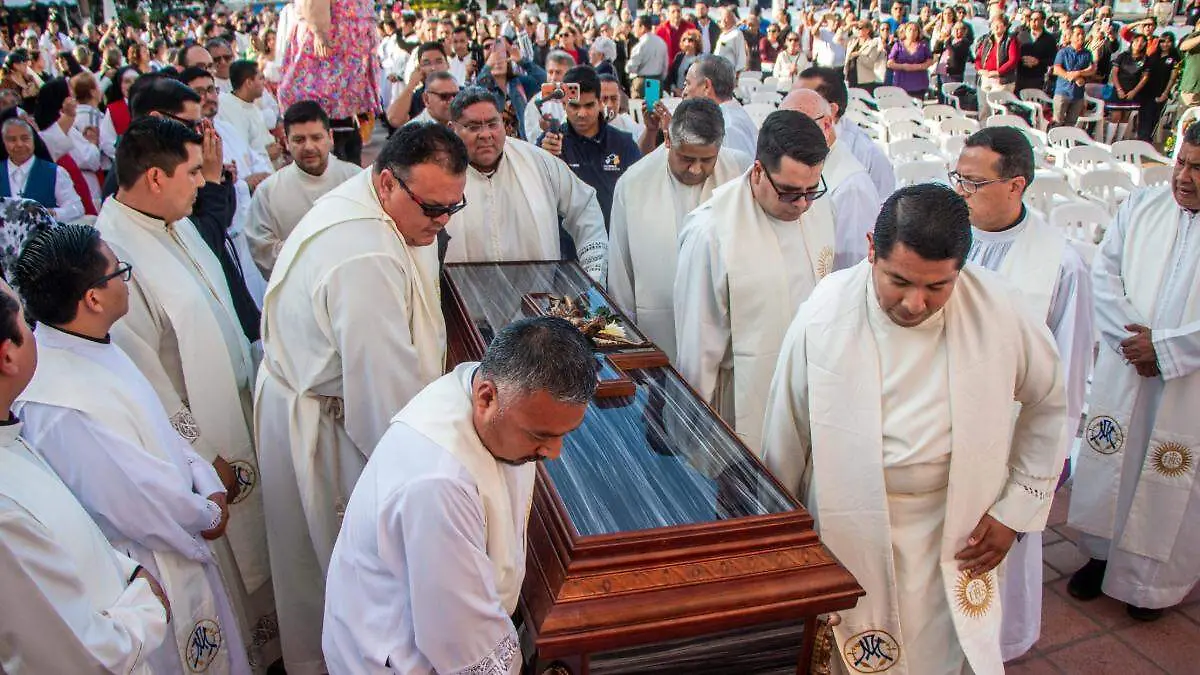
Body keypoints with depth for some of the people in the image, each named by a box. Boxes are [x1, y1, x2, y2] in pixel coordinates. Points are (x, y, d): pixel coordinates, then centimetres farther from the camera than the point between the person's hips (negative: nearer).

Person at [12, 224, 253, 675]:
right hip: (151, 575, -9)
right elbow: (135, 500, -27)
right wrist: (206, 514, -10)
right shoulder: (62, 406, -33)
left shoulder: (88, 346, -3)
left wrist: (207, 484, -5)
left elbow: (159, 428, 6)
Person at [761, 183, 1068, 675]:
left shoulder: (998, 311, -14)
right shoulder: (824, 315, -18)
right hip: (849, 531, -1)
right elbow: (786, 436, -6)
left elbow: (1049, 404, 4)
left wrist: (1015, 510, 1)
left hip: (956, 535, 2)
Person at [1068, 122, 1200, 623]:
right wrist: (1131, 336, -13)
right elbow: (1104, 273, -2)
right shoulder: (1140, 208, 0)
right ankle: (1105, 551, 36)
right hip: (1122, 376, 3)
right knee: (1110, 465, 15)